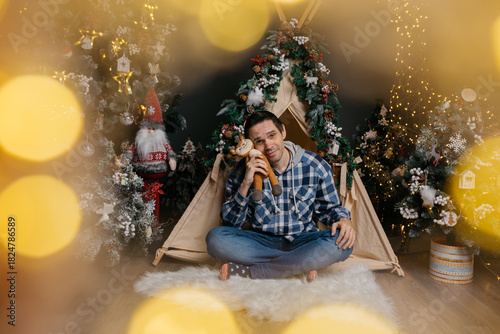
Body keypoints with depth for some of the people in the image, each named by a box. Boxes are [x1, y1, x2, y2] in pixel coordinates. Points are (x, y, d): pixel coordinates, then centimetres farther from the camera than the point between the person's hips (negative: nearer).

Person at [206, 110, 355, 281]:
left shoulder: (315, 166, -4)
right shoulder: (242, 172, -5)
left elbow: (329, 207, 9)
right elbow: (231, 223, -6)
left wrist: (343, 219, -15)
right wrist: (245, 185, -21)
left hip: (302, 241, 0)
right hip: (260, 243, 0)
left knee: (342, 242, -31)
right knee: (215, 238, -27)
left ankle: (247, 271, -27)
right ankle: (303, 264, -22)